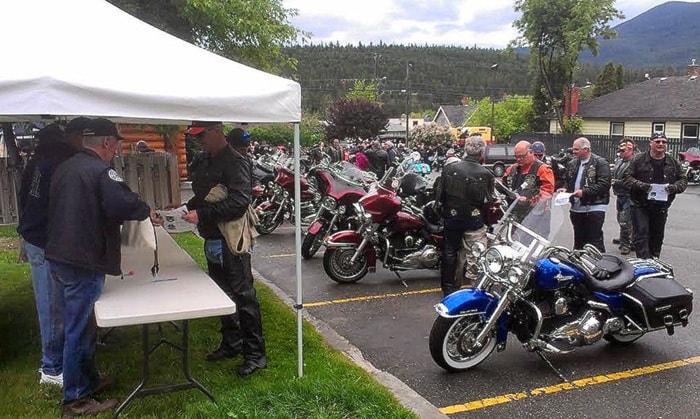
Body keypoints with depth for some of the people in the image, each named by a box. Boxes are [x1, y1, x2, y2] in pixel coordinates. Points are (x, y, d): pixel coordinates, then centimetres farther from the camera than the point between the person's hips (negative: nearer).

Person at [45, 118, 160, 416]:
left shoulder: (64, 168, 12)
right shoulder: (101, 170, -16)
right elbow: (124, 204, -29)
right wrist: (147, 212, -10)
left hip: (57, 257, 9)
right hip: (83, 263, -9)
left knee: (78, 325, 20)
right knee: (80, 329, 1)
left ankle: (89, 380, 35)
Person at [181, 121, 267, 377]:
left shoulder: (235, 162, -15)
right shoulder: (207, 162, 15)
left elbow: (239, 202, -25)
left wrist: (201, 215, -25)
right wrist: (187, 208, 5)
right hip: (213, 239, 10)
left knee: (243, 296, -3)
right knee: (222, 294, 18)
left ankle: (255, 354, 7)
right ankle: (231, 344, 32)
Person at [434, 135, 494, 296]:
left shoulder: (450, 168, -8)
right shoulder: (486, 174, -15)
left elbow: (439, 193, -1)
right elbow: (488, 201, -9)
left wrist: (442, 212, 12)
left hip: (451, 218, 3)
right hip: (474, 221, -3)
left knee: (450, 252, 17)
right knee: (475, 256, 5)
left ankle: (448, 288, 26)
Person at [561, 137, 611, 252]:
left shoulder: (600, 163, -7)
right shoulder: (572, 163, 14)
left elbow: (604, 185, -16)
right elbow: (568, 181, 27)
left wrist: (584, 192, -21)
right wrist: (565, 189, 6)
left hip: (594, 209, -7)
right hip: (576, 208, 7)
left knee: (595, 242, -7)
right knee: (578, 242, 15)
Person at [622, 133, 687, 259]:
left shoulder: (673, 163, 8)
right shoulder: (639, 160, -3)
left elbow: (683, 180, 11)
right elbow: (626, 177, -6)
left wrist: (674, 187, -12)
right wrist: (641, 185, -23)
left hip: (661, 207, 4)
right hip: (640, 205, -4)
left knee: (657, 237, 14)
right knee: (641, 234, -12)